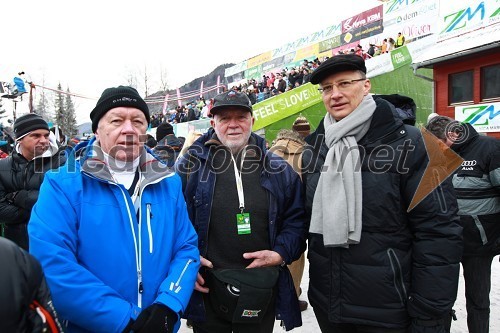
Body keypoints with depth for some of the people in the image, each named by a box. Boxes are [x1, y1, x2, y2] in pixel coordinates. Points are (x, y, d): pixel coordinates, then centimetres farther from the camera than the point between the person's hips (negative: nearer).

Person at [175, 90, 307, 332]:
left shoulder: (278, 169, 3)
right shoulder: (191, 164, -2)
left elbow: (296, 219, 5)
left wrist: (280, 254, -9)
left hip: (261, 292, 2)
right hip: (205, 289, -1)